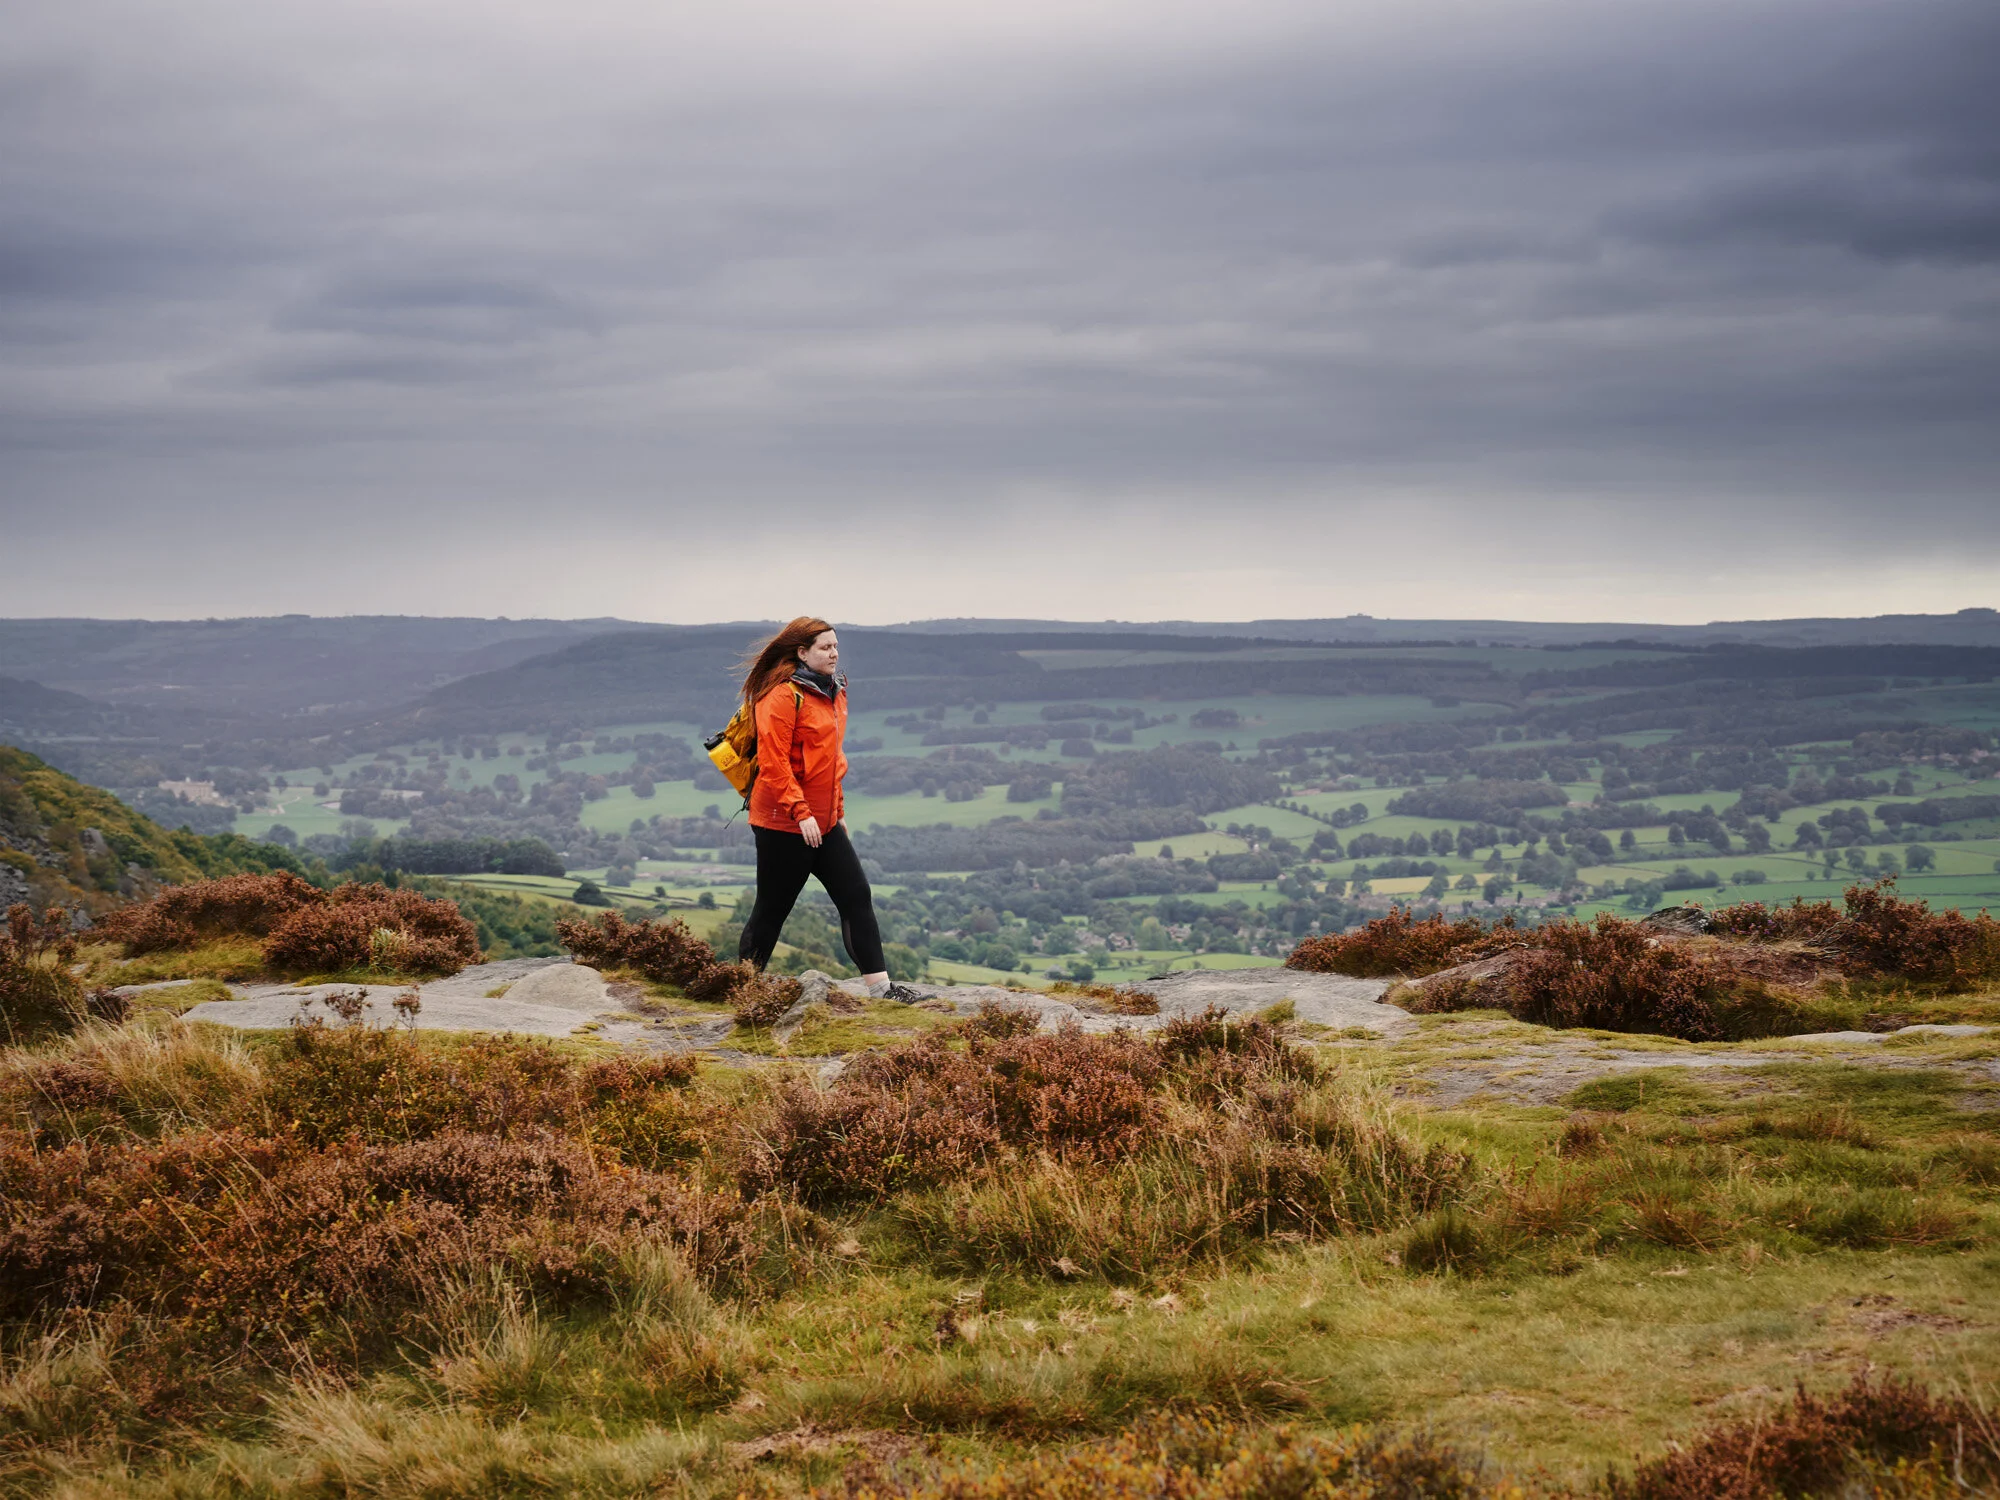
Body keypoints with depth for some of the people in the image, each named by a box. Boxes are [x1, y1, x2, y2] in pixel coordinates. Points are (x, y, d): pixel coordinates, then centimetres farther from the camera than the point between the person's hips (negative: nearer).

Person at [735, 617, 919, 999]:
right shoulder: (783, 696, -14)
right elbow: (773, 762, -20)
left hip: (824, 824, 8)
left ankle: (880, 986, 6)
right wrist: (800, 812, -24)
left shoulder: (833, 693, 13)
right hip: (782, 824, -8)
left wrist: (837, 811, 21)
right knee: (771, 910, 1)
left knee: (857, 897, 4)